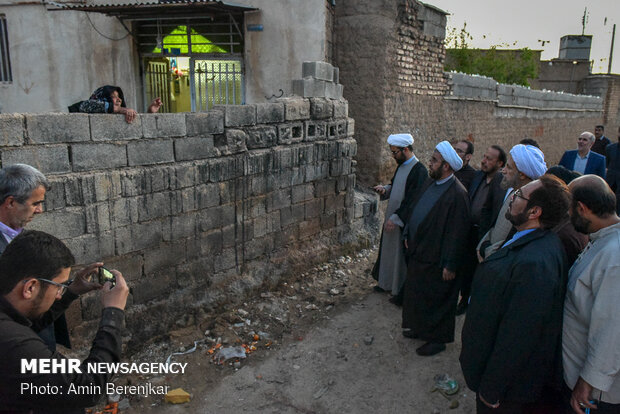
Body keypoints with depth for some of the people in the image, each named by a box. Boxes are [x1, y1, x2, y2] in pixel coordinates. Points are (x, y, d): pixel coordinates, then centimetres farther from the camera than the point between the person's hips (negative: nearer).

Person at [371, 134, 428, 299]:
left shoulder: (419, 171, -20)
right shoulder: (402, 166, 8)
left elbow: (412, 199, -23)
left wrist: (396, 218, -21)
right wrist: (385, 189, 1)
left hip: (405, 222, -9)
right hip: (392, 218, 9)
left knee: (402, 256, 2)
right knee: (389, 251, 19)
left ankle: (402, 291, 16)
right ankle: (387, 283, 36)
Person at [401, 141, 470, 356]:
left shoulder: (457, 194, -23)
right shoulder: (430, 183, 3)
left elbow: (457, 232, -22)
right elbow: (415, 209, 16)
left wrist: (449, 265, -19)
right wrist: (408, 235, 17)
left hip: (436, 258, -8)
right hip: (418, 251, 9)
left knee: (435, 299, 8)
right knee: (416, 294, 22)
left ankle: (437, 338, 27)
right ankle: (420, 328, 42)